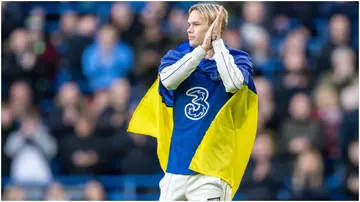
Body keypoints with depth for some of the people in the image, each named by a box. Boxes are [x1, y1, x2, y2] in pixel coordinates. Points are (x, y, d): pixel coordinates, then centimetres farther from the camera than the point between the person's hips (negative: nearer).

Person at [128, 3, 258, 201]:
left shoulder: (237, 59, 0)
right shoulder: (176, 56, 9)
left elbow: (233, 83, -23)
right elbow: (168, 80, -13)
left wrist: (217, 43, -13)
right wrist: (202, 49, -18)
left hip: (212, 167, -4)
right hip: (176, 165, 4)